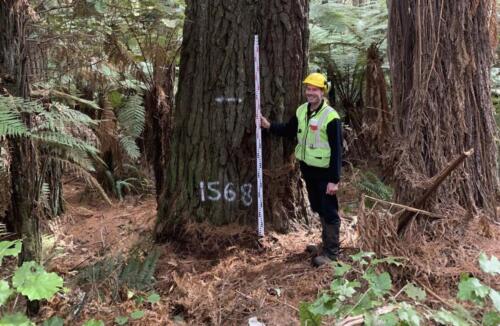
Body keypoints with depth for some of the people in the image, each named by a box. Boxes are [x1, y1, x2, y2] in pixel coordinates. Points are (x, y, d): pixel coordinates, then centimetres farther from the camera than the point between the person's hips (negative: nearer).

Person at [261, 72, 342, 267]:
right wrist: (269, 126, 4)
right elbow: (289, 131, 19)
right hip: (308, 169, 8)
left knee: (329, 212, 2)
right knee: (319, 209, 20)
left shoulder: (330, 117, -20)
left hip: (324, 173, -8)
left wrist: (334, 180, -23)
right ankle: (327, 244, 36)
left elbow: (337, 150, -20)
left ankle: (331, 252, 13)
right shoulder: (302, 111, 4)